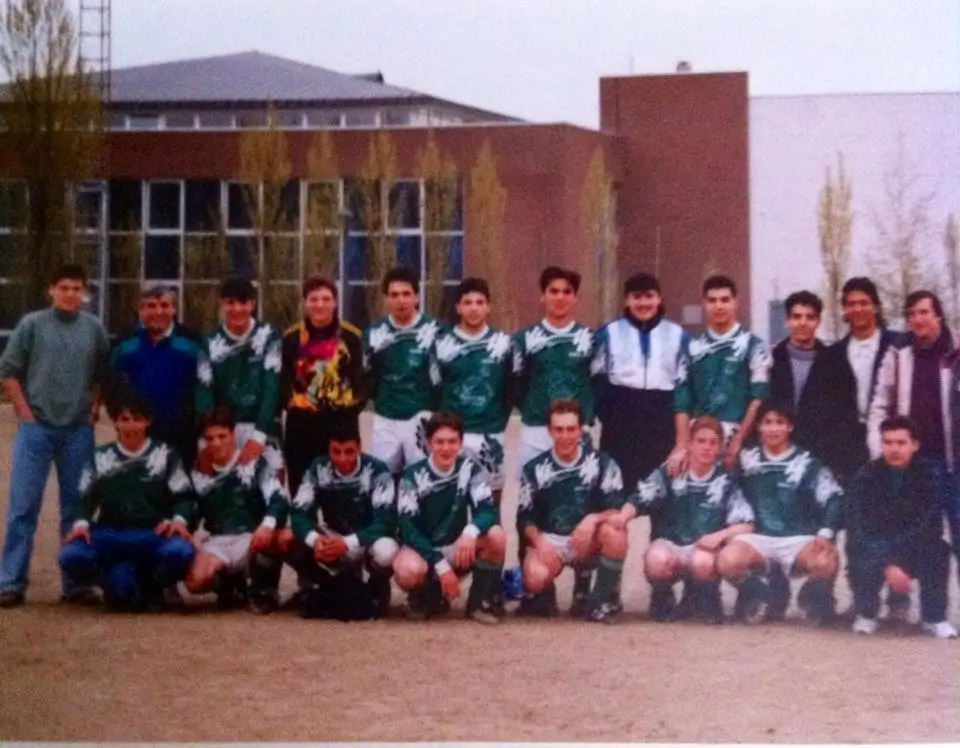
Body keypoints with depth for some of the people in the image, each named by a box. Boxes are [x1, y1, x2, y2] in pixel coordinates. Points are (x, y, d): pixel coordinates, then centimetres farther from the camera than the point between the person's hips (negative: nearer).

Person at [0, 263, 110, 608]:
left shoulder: (93, 328, 6)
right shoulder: (33, 324, -1)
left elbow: (102, 374, 12)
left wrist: (94, 410, 2)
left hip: (79, 430, 2)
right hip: (37, 427, -2)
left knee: (77, 506, 7)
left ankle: (75, 582, 14)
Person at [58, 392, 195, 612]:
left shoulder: (165, 455, 9)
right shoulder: (100, 458, 14)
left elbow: (184, 496, 6)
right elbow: (86, 498, 12)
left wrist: (179, 519, -15)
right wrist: (82, 522, -9)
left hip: (154, 534, -1)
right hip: (110, 533, 1)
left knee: (181, 552, -36)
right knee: (71, 556, -30)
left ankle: (148, 587, -4)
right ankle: (121, 584, -10)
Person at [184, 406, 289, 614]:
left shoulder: (255, 463, 1)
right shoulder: (199, 474, 11)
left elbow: (279, 500, -12)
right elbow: (191, 512, 15)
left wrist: (268, 524, -33)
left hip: (252, 538, -3)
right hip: (217, 542, 3)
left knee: (269, 540, -39)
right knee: (196, 582, -28)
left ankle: (262, 589, -6)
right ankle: (231, 584, 11)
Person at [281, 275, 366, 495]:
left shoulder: (351, 336, 2)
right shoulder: (291, 338, 5)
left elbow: (362, 379, 1)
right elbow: (283, 380, 4)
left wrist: (352, 406, -13)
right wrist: (292, 402, -13)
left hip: (340, 423, -1)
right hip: (301, 425, 1)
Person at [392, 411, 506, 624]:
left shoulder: (470, 469, -7)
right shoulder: (413, 476, -13)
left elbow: (489, 510, -18)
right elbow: (409, 529, -19)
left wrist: (471, 531, -41)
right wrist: (441, 566, -28)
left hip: (457, 550, 3)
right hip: (422, 549, -2)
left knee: (496, 535, -26)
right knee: (408, 571, -38)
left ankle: (480, 600, -7)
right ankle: (427, 596, -1)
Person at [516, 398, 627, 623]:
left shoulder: (602, 463, -5)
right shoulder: (534, 469, 0)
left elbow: (617, 510, -11)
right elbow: (524, 518, 1)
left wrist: (593, 519, -31)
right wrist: (539, 541, -19)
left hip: (589, 542, 0)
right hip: (548, 541, 0)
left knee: (615, 530, -33)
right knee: (535, 578, -33)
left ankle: (605, 598, -13)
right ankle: (544, 595, 8)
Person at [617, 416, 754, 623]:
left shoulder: (727, 481, 0)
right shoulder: (669, 473, 1)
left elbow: (746, 525, -3)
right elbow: (639, 500, -8)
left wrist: (720, 535, -22)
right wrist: (622, 517, -31)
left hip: (705, 548, 0)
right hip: (669, 544, 0)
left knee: (702, 563, -37)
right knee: (656, 560, -36)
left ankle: (705, 601, 0)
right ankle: (662, 599, 1)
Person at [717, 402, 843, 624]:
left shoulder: (807, 464, 1)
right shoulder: (747, 459, 8)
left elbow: (833, 500, -7)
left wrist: (825, 534, -21)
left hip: (798, 540, -1)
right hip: (758, 538, 1)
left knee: (827, 561, -34)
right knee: (728, 560, -32)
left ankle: (814, 599, 4)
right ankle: (768, 597, 0)